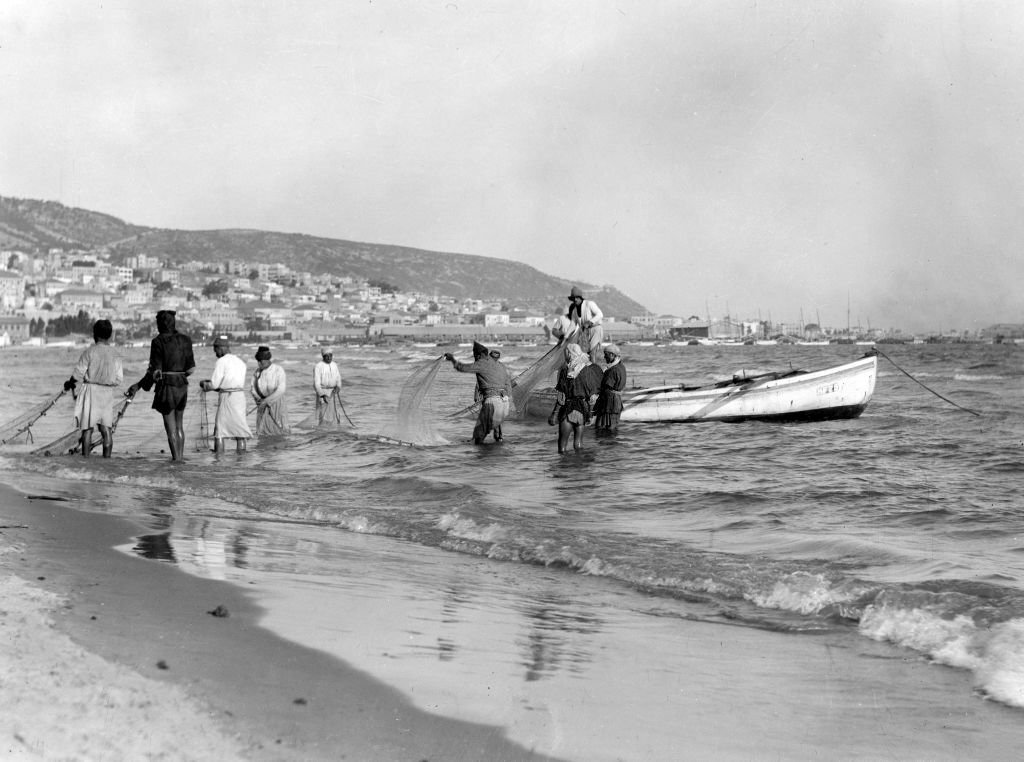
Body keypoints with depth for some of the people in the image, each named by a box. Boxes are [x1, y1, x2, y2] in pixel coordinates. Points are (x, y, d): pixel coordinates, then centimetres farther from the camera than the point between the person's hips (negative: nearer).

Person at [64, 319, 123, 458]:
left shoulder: (89, 352, -9)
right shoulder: (115, 355, 3)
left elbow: (77, 374, -6)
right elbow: (119, 379, 6)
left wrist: (70, 384, 12)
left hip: (91, 389, -4)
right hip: (107, 393, 4)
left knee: (87, 428, -1)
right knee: (106, 429, 4)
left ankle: (85, 458, -3)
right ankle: (107, 458, 2)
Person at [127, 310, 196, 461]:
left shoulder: (158, 342, -10)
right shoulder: (185, 340, 4)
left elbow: (155, 371, -13)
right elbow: (191, 369, 5)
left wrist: (138, 385, -5)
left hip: (166, 386, -5)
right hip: (182, 386, 5)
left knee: (170, 427, 2)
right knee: (179, 425, 17)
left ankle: (176, 458, 2)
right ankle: (181, 457, 18)